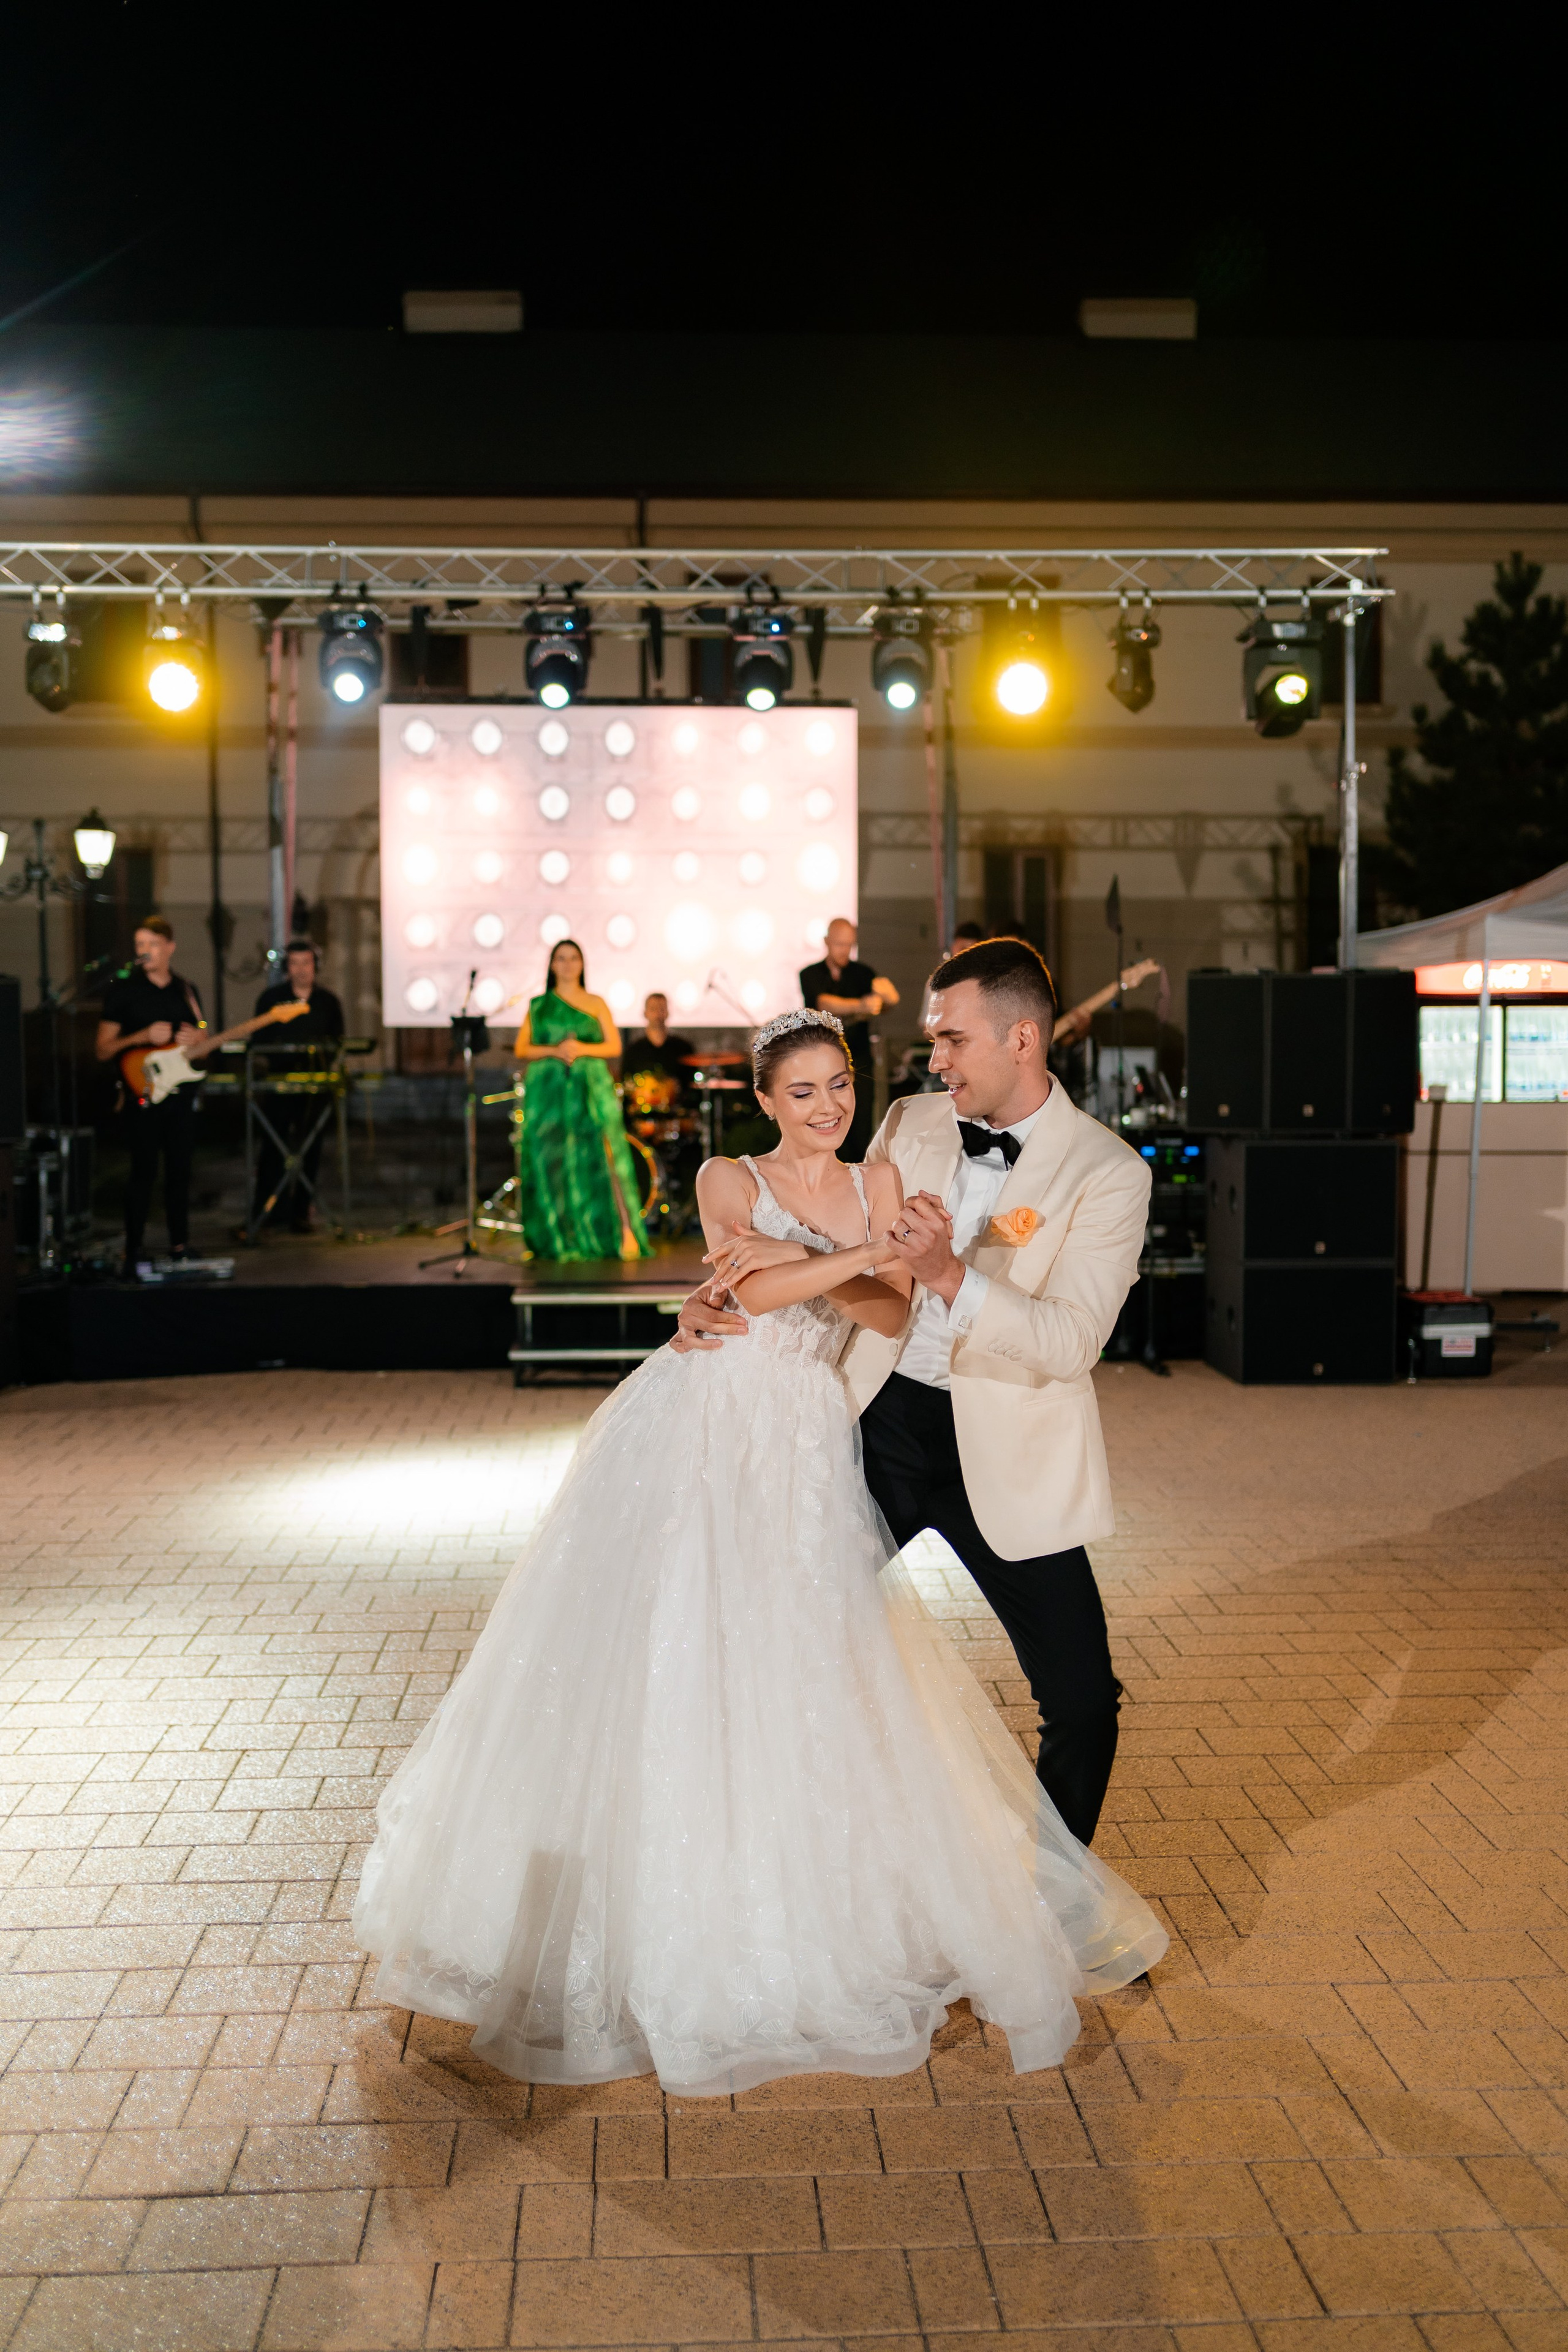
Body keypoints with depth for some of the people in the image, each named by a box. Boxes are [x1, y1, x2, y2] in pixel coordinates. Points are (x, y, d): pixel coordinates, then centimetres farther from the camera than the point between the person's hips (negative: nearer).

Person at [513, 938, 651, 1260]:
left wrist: (582, 1048, -11)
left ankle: (625, 1232, -18)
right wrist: (554, 1050, -9)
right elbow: (521, 1049, 8)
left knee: (601, 1156, -15)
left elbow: (614, 1046, 6)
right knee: (550, 1161, -5)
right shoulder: (538, 1005, 13)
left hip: (591, 1089, -1)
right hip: (547, 1091, 1)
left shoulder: (596, 1004, 12)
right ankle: (559, 1237, 3)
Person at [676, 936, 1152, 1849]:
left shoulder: (1109, 1172, -10)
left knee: (1082, 1704, -1)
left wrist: (949, 1275, -32)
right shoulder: (909, 1124, 4)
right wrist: (719, 1300, -4)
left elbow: (1072, 1343, -19)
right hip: (877, 1415, 4)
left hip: (1004, 1449, -3)